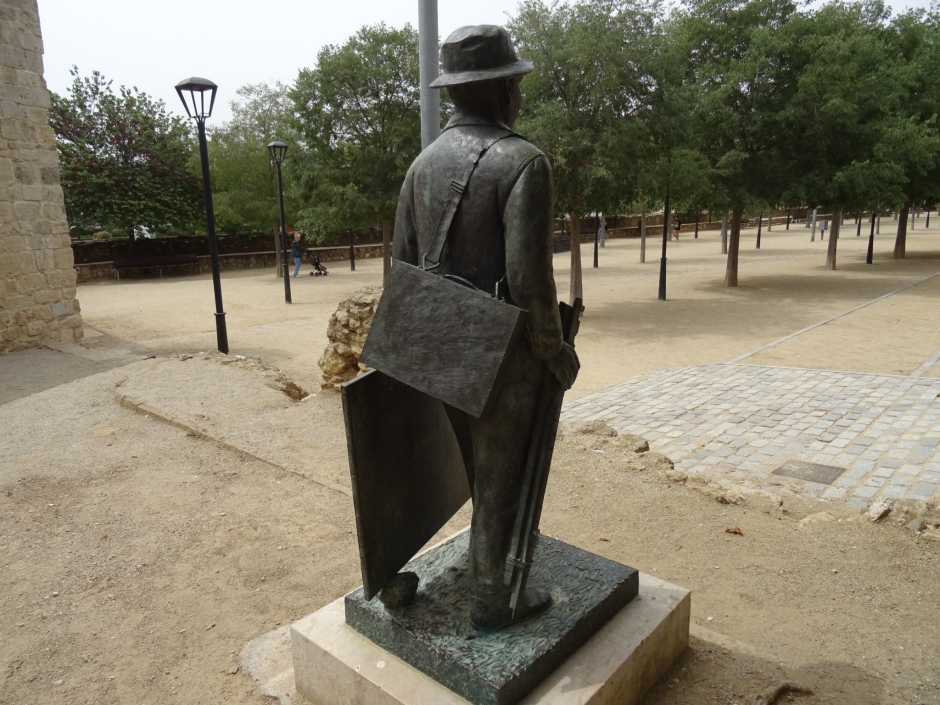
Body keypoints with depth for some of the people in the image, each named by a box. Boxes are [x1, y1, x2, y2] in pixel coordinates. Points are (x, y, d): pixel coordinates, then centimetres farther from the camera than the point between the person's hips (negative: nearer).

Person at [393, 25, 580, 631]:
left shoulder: (425, 162, 5)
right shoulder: (525, 162, -17)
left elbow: (404, 262, 7)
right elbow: (530, 279, -23)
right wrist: (557, 352, -10)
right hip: (504, 352, -7)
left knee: (478, 464, 26)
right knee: (503, 476, 9)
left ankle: (490, 557, 46)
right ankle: (493, 599, 26)